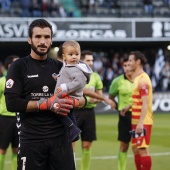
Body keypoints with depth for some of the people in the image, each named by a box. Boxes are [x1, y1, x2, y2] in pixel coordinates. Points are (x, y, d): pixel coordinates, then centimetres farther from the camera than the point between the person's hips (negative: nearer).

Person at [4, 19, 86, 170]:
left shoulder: (60, 67, 11)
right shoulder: (19, 67, -1)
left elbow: (82, 99, 13)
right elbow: (11, 103, -12)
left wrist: (72, 102, -11)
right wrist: (48, 104, -18)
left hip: (60, 138, 4)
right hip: (31, 139, -3)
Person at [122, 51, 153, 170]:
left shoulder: (143, 80, -16)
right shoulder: (137, 78, 14)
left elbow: (145, 103, -21)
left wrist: (141, 123, -26)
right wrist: (129, 107, 13)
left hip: (142, 122, -10)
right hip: (137, 121, 10)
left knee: (143, 150, -7)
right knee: (136, 149, 15)